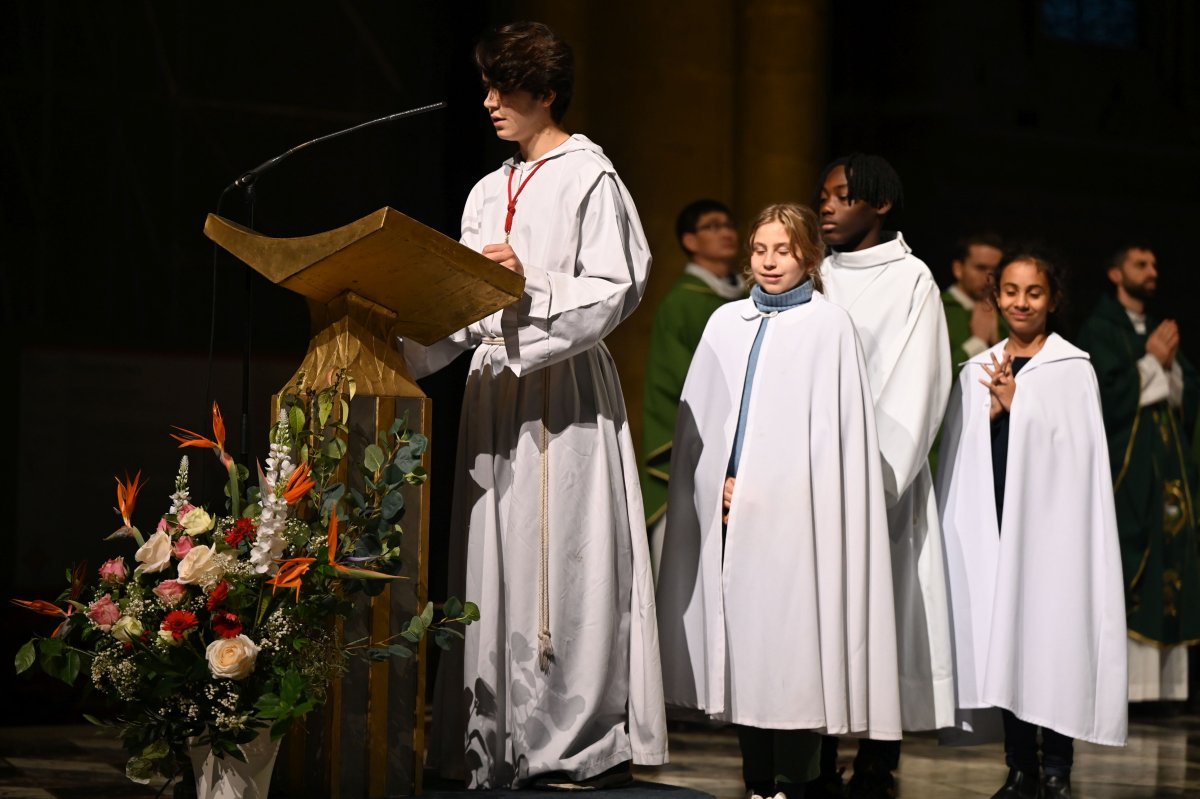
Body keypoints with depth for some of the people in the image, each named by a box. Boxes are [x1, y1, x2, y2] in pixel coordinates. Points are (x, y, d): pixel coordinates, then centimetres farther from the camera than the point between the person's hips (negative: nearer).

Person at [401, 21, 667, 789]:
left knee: (562, 557, -7)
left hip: (563, 389, -7)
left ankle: (587, 745, -2)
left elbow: (616, 288, -11)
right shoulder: (489, 193, 18)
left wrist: (531, 284, -20)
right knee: (497, 568, 4)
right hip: (496, 387, 7)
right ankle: (503, 744, 8)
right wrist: (408, 345, 1)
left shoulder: (590, 179, -3)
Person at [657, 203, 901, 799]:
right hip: (728, 514, 4)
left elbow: (838, 427, -5)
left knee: (790, 643, -8)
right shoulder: (726, 323, 15)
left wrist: (761, 491, -9)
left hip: (792, 515, -4)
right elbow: (697, 416, 14)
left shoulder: (829, 326, 1)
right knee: (739, 640, 3)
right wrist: (720, 485, -2)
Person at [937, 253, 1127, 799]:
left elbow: (1079, 448, -8)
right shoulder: (978, 373, 15)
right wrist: (993, 411, -5)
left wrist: (1016, 403, -8)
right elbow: (959, 456, 11)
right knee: (1002, 640, 3)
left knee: (1052, 639, -6)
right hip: (992, 526, 4)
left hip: (1049, 524, -4)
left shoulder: (1073, 369, 2)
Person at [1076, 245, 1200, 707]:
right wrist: (1150, 363, -6)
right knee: (1125, 578, -13)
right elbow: (1104, 395, -13)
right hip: (1123, 468, -7)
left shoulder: (1161, 332, 21)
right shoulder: (1099, 331, 0)